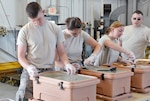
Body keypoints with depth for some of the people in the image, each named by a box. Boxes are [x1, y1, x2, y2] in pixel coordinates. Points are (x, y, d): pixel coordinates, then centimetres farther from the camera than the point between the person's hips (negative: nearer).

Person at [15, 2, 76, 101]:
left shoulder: (55, 29, 3)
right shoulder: (25, 31, -3)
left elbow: (62, 52, 7)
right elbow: (21, 56, -2)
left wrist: (67, 64, -12)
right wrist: (29, 67, -21)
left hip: (49, 71, 2)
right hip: (31, 71, -1)